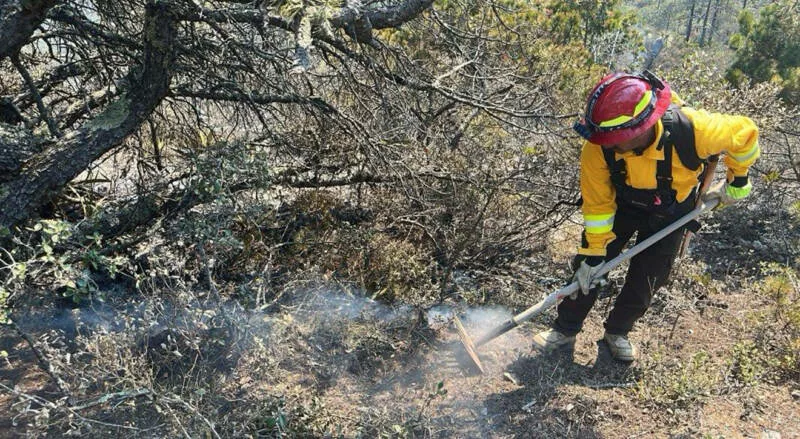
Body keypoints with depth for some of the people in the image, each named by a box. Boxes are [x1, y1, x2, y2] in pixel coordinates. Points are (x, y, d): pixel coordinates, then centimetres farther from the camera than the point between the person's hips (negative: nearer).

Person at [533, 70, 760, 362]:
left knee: (644, 283, 4)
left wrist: (737, 182, -5)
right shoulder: (599, 146, -34)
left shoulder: (691, 129, -39)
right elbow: (597, 203, -21)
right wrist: (594, 251, -17)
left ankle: (617, 332, 32)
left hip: (669, 214, 0)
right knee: (587, 269, -2)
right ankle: (565, 331, 19)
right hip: (621, 203, 1)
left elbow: (744, 133, -17)